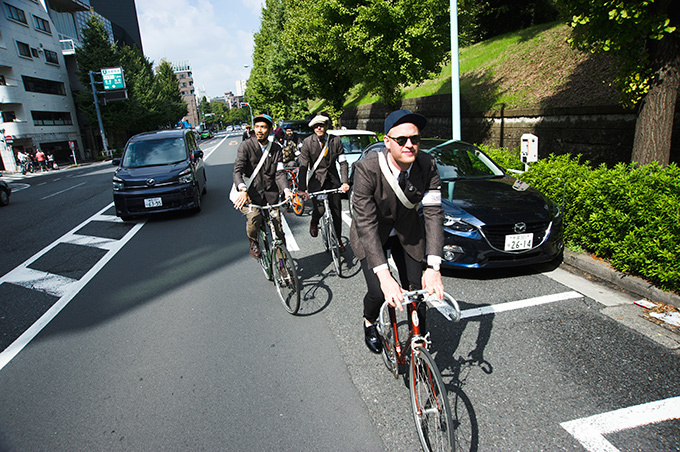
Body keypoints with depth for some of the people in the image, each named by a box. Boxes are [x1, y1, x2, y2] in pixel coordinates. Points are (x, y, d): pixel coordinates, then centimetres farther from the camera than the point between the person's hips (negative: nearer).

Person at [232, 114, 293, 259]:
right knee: (254, 218, -29)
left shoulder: (276, 148, 8)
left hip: (271, 193, 3)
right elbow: (237, 170, -14)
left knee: (278, 228, -1)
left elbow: (279, 172, 1)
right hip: (252, 193, -3)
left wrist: (286, 190, -19)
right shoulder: (246, 146, -4)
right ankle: (253, 242, 2)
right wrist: (243, 190, -34)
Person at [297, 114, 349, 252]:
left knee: (336, 212, 5)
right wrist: (302, 188, -22)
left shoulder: (335, 141, -2)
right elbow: (303, 166, -12)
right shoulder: (307, 142, -8)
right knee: (319, 209, -18)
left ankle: (338, 240, 26)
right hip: (315, 179, -2)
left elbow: (343, 162, 0)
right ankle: (314, 222, 21)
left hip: (332, 179, 2)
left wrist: (344, 182, -15)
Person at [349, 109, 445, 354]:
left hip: (409, 233, 3)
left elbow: (434, 214, -22)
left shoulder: (428, 166, -20)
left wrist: (434, 267, -33)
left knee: (417, 293, -1)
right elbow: (366, 223, -33)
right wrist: (384, 276, -40)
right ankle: (369, 324, 22)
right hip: (372, 234, -2)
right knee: (377, 292, -16)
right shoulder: (367, 168, -30)